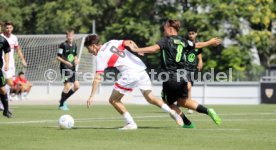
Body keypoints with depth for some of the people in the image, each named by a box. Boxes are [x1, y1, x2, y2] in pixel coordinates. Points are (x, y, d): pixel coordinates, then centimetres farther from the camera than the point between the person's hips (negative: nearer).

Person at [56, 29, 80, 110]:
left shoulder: (74, 45, 10)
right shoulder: (63, 45, -9)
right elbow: (58, 57, -9)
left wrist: (76, 60, 2)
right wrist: (66, 62, -21)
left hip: (72, 68, 7)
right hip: (65, 68, -7)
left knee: (76, 86, 2)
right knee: (67, 85, -13)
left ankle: (63, 100, 16)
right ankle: (61, 105, 1)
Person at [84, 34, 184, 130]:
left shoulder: (100, 56, 1)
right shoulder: (111, 43, 18)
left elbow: (97, 78, -5)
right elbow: (129, 43, 8)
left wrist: (92, 96, -5)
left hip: (130, 73, -7)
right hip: (141, 69, 7)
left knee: (113, 100, 6)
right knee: (150, 98, 18)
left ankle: (130, 123, 1)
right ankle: (170, 112, 0)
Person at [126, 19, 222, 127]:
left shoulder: (166, 40, -5)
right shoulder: (183, 41, 11)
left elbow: (154, 49, -23)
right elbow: (198, 45, 26)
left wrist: (136, 49, -22)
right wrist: (210, 42, 44)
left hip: (170, 78, -6)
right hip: (182, 77, 6)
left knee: (169, 103, 13)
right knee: (182, 101, 23)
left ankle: (188, 124, 10)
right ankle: (207, 111, 9)